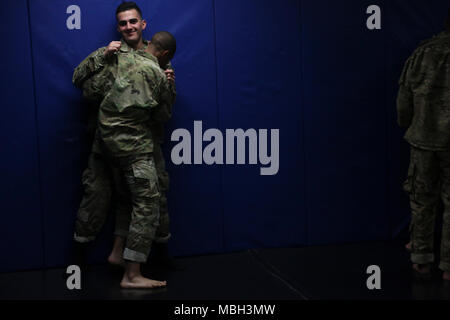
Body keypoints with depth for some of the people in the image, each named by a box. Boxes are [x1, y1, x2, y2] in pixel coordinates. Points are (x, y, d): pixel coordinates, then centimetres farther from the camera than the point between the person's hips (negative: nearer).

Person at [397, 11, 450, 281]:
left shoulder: (420, 55, 3)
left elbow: (404, 101, 7)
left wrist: (407, 126, 23)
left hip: (424, 140, 3)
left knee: (423, 201, 14)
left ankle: (422, 259, 19)